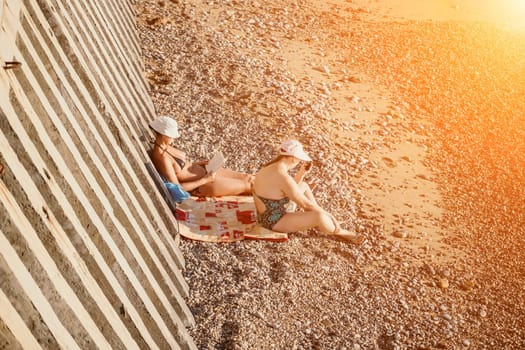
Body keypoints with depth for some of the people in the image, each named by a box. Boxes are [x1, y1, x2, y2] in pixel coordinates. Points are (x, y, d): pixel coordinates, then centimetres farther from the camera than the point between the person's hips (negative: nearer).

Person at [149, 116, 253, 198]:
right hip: (200, 185, -9)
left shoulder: (164, 146, -1)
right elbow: (177, 187, -26)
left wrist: (199, 162, 4)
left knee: (246, 177, 12)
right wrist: (205, 180, -22)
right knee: (246, 185, 4)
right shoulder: (162, 158, -29)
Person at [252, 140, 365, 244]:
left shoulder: (271, 167, 0)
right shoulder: (284, 177, -30)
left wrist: (302, 172, 1)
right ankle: (340, 232, 9)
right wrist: (327, 214, -8)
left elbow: (292, 189, 14)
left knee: (304, 186, 19)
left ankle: (326, 223, 22)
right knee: (319, 216, -24)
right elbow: (305, 204, -22)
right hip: (275, 221, -10)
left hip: (269, 214, 10)